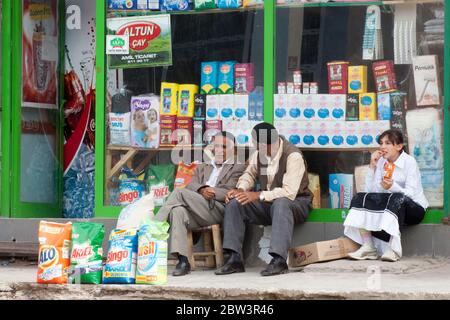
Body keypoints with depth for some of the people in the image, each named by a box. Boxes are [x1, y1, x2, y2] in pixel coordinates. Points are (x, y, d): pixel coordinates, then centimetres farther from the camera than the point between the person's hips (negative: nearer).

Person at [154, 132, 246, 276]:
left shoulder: (238, 168, 16)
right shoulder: (202, 168, 33)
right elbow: (191, 186, 13)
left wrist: (211, 191, -13)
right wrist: (202, 190, -10)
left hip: (218, 211, -4)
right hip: (195, 213, 5)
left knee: (179, 193, -25)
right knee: (178, 211, -33)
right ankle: (183, 261, -42)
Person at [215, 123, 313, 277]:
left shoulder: (293, 156, -22)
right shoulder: (259, 153, 0)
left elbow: (289, 192, -30)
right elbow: (250, 174, 19)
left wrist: (258, 195, -30)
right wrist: (240, 189, -3)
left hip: (295, 202, -7)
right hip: (268, 203, 7)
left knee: (280, 203, -41)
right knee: (234, 203, -14)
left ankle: (279, 260, -47)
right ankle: (235, 259, -18)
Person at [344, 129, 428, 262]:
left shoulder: (409, 162, -12)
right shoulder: (381, 162, 3)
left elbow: (410, 194, -21)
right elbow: (370, 190, -6)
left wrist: (392, 187, -39)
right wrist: (373, 167, -13)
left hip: (414, 208, -6)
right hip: (389, 206, 6)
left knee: (396, 198, -37)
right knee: (360, 198, -13)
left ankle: (393, 249, -42)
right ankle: (368, 247, -24)